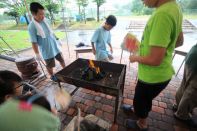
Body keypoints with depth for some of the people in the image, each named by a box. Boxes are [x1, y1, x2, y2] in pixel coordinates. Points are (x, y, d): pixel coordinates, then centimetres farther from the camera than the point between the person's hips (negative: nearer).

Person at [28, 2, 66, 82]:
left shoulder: (45, 20, 0)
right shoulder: (32, 27, -17)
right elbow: (34, 42, -16)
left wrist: (57, 40, 17)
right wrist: (37, 54, -16)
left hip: (55, 46, 6)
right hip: (46, 50, -5)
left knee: (61, 59, 18)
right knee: (50, 65, 12)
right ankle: (52, 76, 37)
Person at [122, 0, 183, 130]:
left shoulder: (162, 14, -29)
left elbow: (155, 60, -30)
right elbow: (179, 41, 14)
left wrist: (135, 58, -13)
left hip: (153, 75, -8)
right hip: (160, 72, 8)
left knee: (141, 100, 20)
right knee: (142, 97, 31)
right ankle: (137, 109, 61)